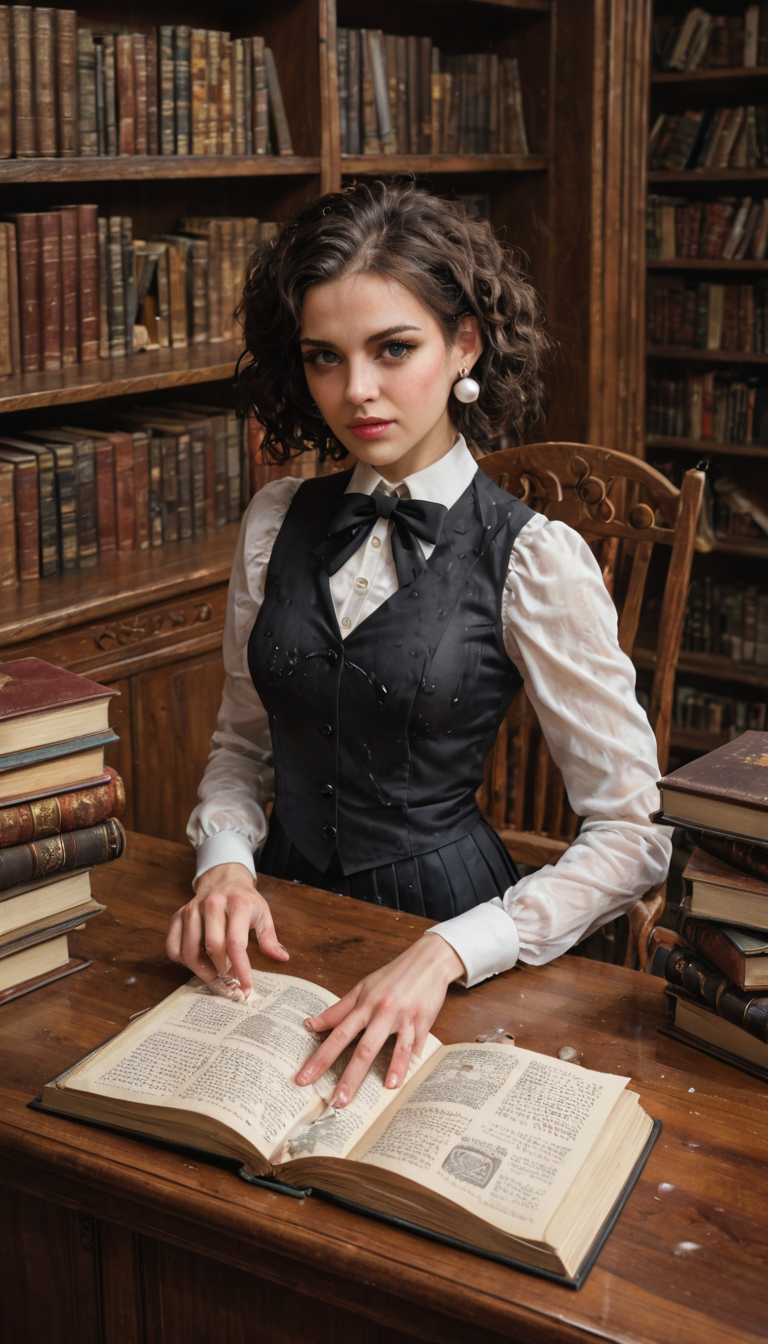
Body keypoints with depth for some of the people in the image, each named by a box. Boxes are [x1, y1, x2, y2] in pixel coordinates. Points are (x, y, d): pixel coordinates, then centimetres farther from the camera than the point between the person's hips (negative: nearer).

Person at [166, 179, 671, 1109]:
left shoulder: (535, 562, -11)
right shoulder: (277, 522, 4)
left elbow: (634, 835, -12)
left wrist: (447, 957, -25)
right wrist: (224, 863, -7)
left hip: (441, 913, -3)